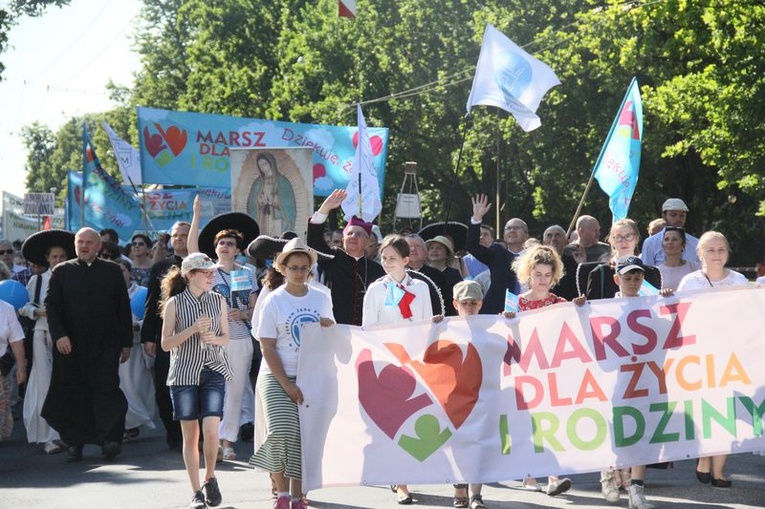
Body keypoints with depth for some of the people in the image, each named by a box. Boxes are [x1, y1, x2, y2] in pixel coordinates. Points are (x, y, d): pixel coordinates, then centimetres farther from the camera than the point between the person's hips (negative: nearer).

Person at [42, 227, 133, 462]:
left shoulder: (113, 271, 9)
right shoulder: (62, 271, 8)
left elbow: (124, 308, 9)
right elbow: (51, 305, 3)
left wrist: (126, 342, 5)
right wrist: (58, 335, -11)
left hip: (106, 344, -1)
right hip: (70, 344, 1)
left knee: (107, 388, -10)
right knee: (73, 393, 4)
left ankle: (110, 439, -14)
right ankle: (75, 443, 13)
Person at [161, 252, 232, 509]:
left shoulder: (218, 300, 7)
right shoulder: (175, 303, -1)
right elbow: (166, 343, -3)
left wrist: (214, 338, -9)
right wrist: (193, 329, -15)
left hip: (213, 371, 1)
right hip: (184, 372, -1)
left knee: (211, 431, -13)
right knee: (190, 435, 3)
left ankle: (210, 478, 12)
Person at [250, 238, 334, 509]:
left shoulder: (321, 298, 7)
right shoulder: (273, 301, -4)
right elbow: (268, 349, -6)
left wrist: (330, 328, -7)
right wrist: (286, 385, -13)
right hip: (277, 377, -3)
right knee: (282, 431, -17)